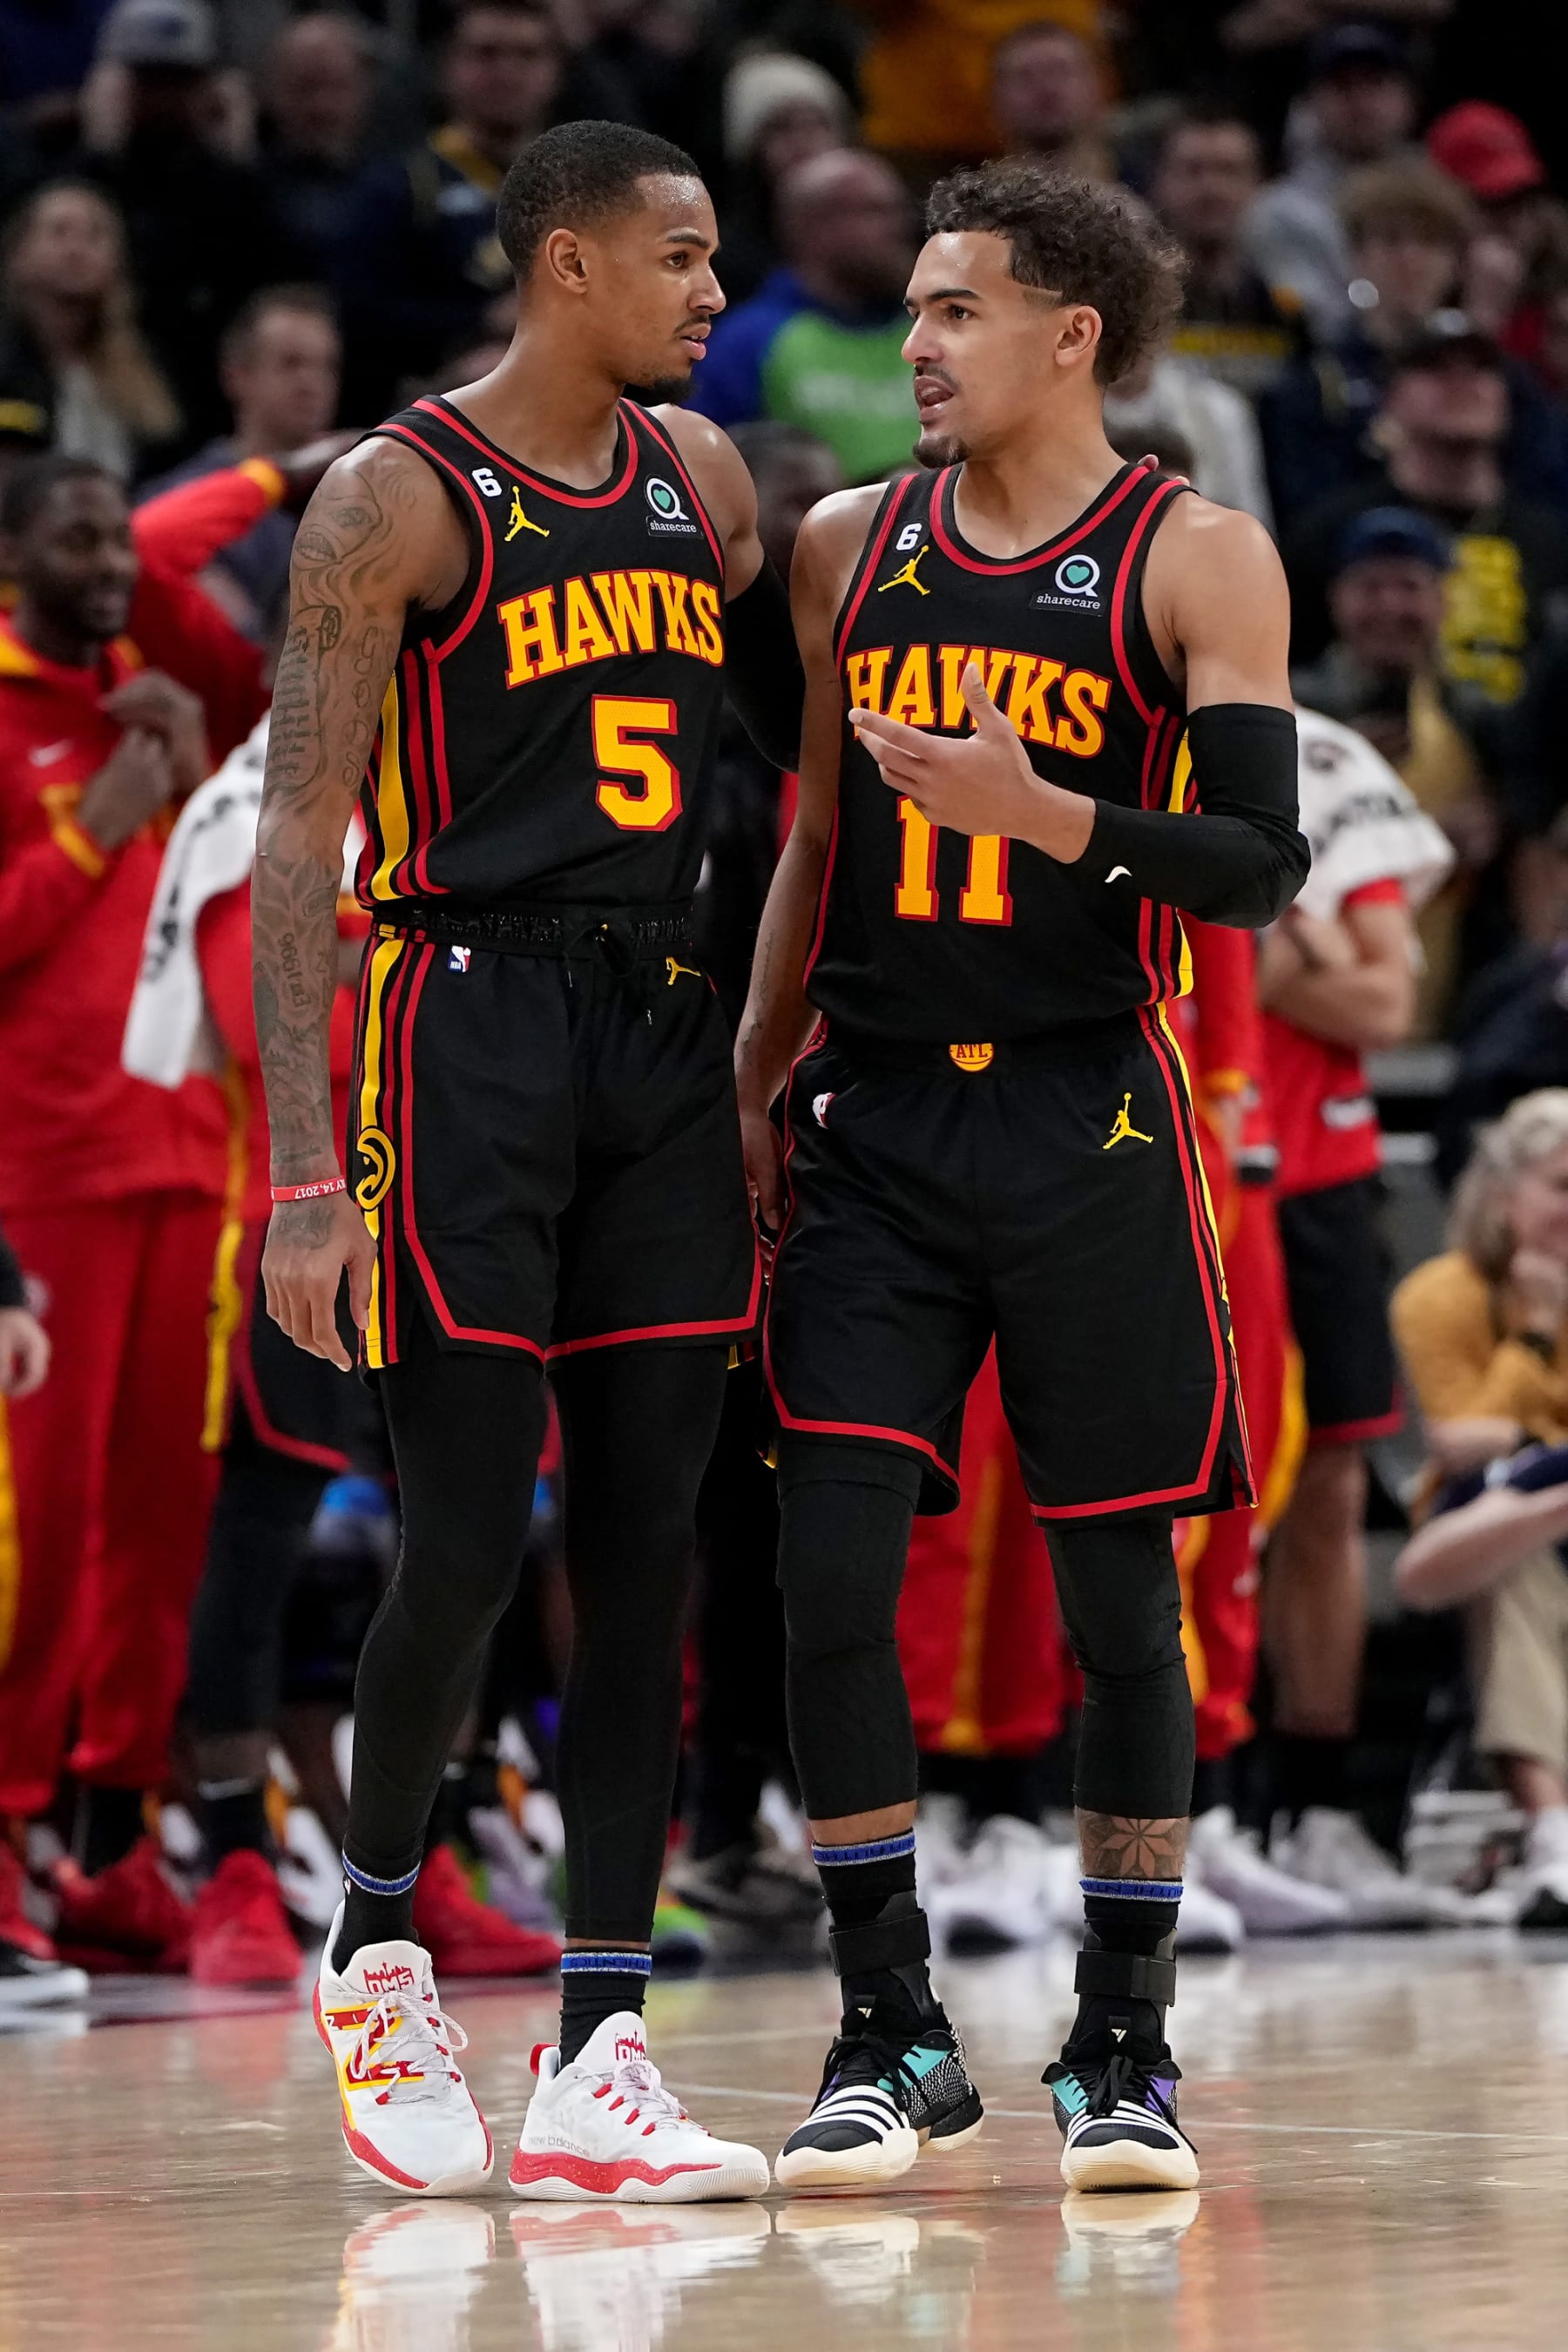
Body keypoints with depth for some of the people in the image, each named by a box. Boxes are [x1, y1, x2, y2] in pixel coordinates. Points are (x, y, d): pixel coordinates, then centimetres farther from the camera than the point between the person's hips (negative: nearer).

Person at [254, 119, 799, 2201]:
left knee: (643, 1557, 2)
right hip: (469, 1030, -6)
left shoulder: (701, 478, 12)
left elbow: (805, 737, 27)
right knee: (465, 1548, -7)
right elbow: (299, 843, -10)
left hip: (659, 1035, 6)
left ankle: (599, 2064, 4)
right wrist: (303, 1173, -17)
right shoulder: (398, 499, -7)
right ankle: (372, 1944, 18)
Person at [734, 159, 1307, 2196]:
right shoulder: (850, 547, 10)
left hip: (1089, 1126, -3)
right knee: (831, 1579, -5)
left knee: (1117, 1595, 3)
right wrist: (752, 1080, 12)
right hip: (876, 1125, 3)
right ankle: (895, 2042, 6)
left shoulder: (1198, 560, -3)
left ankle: (1123, 2051, 14)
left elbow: (1261, 868, -9)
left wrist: (1039, 808, -23)